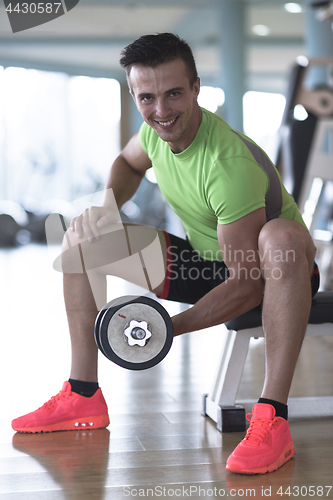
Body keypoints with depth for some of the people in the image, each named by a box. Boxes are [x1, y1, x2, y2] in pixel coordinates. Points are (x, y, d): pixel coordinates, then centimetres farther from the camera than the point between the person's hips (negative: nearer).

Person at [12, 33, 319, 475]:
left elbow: (248, 282, -32)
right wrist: (107, 206, -4)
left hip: (276, 271, -8)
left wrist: (169, 329, -34)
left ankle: (272, 419, -41)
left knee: (281, 236, -44)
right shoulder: (158, 129, -10)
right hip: (201, 262, 8)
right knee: (84, 236, 1)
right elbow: (128, 162, 17)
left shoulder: (229, 164, -33)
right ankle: (83, 396, 3)